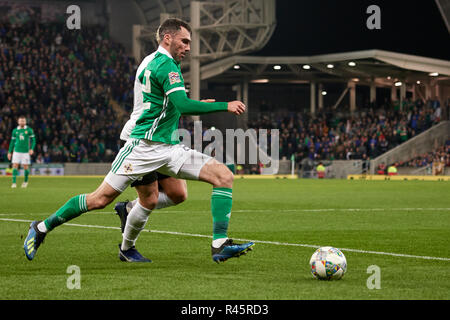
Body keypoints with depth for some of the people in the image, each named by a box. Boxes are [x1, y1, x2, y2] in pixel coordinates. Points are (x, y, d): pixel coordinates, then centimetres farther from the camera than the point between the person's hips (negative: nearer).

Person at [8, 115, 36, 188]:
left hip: (25, 152, -2)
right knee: (15, 166, -7)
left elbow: (33, 140, 1)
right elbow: (12, 142, 14)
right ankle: (14, 183, -5)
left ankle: (25, 181, 24)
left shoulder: (29, 130, 0)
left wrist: (32, 149, -14)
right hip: (17, 151, 2)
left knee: (26, 167, 2)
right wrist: (9, 152, 12)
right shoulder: (15, 130, 7)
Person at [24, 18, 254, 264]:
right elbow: (183, 106, -25)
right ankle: (42, 228, 11)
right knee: (101, 199, -7)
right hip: (144, 145, -10)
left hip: (168, 148, 10)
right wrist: (225, 106, -20)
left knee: (224, 175, -1)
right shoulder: (166, 65, -13)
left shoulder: (153, 62, 16)